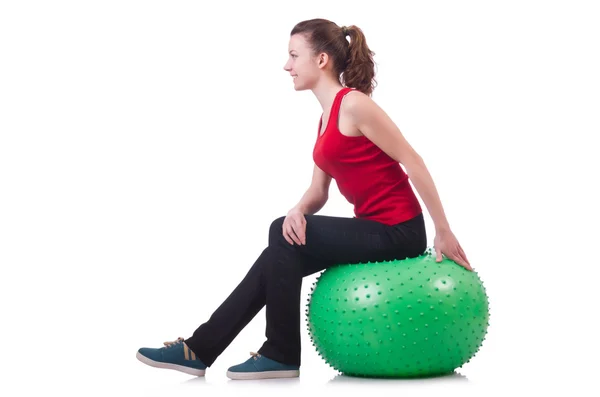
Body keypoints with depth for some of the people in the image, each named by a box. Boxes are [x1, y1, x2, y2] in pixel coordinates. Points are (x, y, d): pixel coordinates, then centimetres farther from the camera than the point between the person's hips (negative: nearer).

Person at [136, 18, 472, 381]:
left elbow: (412, 161, -17)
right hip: (375, 227, 9)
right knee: (283, 252, 4)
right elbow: (318, 193, 13)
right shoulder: (327, 117, 14)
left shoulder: (353, 104, -16)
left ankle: (282, 355, 0)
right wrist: (298, 212, -11)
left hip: (397, 231, -9)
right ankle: (201, 349, 9)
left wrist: (444, 233, -16)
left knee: (283, 236, -11)